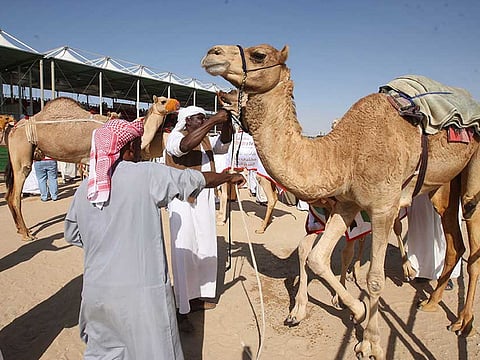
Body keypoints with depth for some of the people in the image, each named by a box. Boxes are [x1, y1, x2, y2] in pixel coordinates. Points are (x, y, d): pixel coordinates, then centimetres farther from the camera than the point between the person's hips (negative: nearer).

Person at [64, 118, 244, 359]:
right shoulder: (147, 174, -12)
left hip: (96, 289, 6)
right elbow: (197, 179, -1)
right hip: (141, 291, -5)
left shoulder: (85, 187, 2)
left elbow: (72, 235, 15)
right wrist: (229, 177, 15)